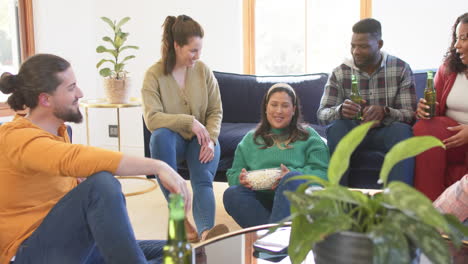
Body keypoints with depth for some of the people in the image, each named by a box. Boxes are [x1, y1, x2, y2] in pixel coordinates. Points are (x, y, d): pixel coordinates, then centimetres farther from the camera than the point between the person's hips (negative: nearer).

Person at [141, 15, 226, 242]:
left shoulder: (203, 70, -1)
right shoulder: (154, 75, -9)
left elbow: (216, 111, 1)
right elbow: (151, 118, -19)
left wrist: (211, 138, -17)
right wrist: (189, 121, -27)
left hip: (201, 139, 2)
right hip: (173, 140, -1)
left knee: (203, 180, -27)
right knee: (161, 135, -36)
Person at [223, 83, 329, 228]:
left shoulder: (308, 136, 15)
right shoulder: (251, 139, 24)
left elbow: (323, 173, 1)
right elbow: (233, 174, 19)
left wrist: (293, 175, -18)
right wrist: (241, 179, -6)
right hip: (260, 202, 3)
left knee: (291, 179, -34)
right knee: (231, 193, -26)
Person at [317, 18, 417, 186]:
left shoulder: (401, 69, -2)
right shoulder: (340, 73, 0)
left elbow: (410, 114, -8)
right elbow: (322, 114, -8)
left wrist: (385, 112, -31)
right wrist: (340, 110, -33)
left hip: (385, 132, 0)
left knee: (401, 130, -33)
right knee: (336, 127, -31)